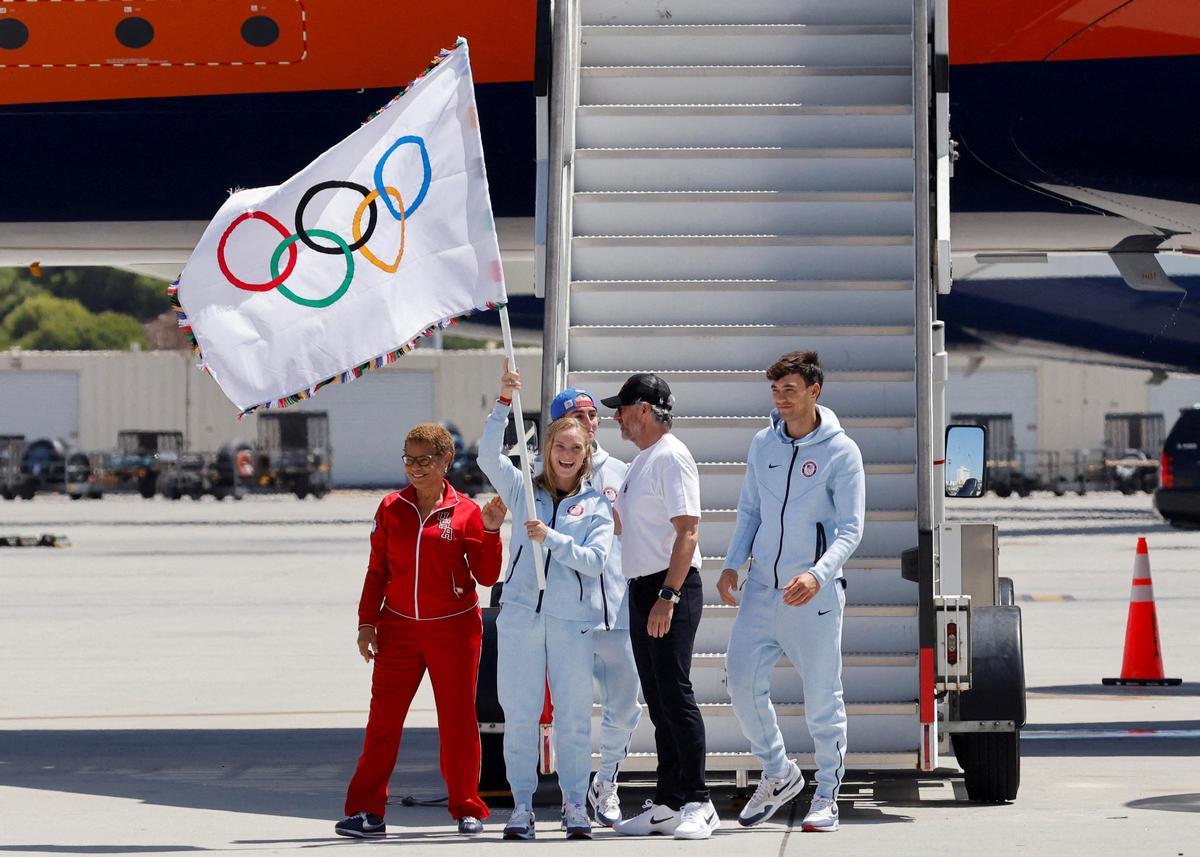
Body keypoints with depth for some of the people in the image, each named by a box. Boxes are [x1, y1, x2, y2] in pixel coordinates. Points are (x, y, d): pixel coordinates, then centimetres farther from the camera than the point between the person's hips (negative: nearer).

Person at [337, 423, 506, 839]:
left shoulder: (465, 512, 0)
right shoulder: (391, 508, 6)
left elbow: (487, 577, -2)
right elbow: (377, 570, 10)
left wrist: (491, 530, -14)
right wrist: (367, 623, 4)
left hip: (454, 629, -2)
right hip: (398, 629, 2)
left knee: (458, 720, 3)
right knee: (383, 718, -3)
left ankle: (467, 809, 15)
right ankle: (367, 811, 0)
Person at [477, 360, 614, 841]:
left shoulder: (597, 505, 8)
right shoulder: (524, 491, 11)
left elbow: (596, 560, -4)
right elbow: (489, 457, -5)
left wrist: (550, 537, -17)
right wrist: (504, 402, -15)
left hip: (572, 620, -1)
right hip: (520, 615, 1)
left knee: (573, 716, 0)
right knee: (519, 715, 1)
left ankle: (575, 805, 10)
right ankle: (522, 805, 7)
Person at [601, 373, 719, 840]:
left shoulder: (671, 457, -12)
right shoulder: (640, 463, 19)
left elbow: (687, 530, -20)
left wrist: (667, 597, -25)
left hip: (671, 589, -10)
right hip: (642, 590, 10)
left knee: (675, 695, -12)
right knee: (657, 700, 10)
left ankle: (698, 803, -10)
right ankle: (667, 803, 13)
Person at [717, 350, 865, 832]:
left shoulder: (841, 452, -7)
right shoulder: (763, 444, 7)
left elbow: (851, 528, -11)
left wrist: (818, 575, -26)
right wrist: (733, 564, 2)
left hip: (814, 595, -5)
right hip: (762, 589, 5)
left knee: (822, 698, 1)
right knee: (743, 682, -1)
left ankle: (827, 795, 14)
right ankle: (778, 774, 19)